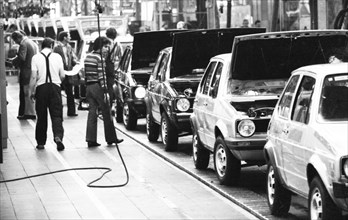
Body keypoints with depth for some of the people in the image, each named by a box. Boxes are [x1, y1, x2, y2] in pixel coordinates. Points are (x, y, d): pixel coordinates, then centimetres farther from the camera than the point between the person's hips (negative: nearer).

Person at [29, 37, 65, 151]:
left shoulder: (36, 57, -1)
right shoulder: (57, 56, 2)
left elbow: (34, 77, -5)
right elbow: (62, 75, 4)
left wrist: (31, 91, 4)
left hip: (41, 87, 0)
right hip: (55, 86, 0)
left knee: (41, 116, 9)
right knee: (56, 114, 1)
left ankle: (41, 142, 14)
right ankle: (58, 136, -21)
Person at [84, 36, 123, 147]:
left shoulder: (88, 56, 13)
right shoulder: (100, 58, -11)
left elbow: (85, 73, 13)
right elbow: (101, 76, -16)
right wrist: (105, 91, -16)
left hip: (88, 87, 8)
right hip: (97, 87, -7)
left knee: (92, 113, 7)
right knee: (106, 113, 4)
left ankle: (91, 139, 2)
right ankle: (111, 138, 10)